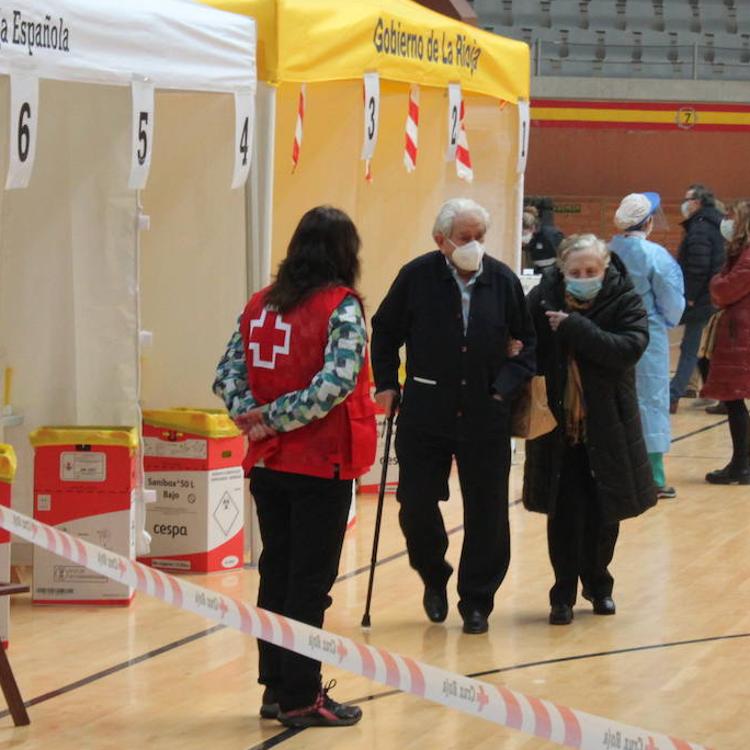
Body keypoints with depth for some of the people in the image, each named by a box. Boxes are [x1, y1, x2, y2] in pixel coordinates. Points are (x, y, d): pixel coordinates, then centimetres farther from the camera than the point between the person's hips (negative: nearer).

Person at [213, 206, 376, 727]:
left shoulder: (260, 305, 7)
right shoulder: (341, 306, -11)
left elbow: (228, 374, 3)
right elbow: (336, 383, -22)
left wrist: (251, 415, -9)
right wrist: (272, 418, -16)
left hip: (268, 464, 6)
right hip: (322, 467, -6)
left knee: (276, 576, 14)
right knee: (310, 583, 1)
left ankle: (277, 689, 19)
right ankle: (301, 699, 5)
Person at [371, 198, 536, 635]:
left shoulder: (504, 281, -1)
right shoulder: (417, 278, -5)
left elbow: (527, 342, 10)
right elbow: (385, 332, 9)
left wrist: (508, 385, -3)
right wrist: (387, 384, 2)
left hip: (486, 418, 1)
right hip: (425, 415, -1)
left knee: (487, 513, 4)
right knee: (416, 505, 3)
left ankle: (477, 600, 19)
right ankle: (435, 579, 31)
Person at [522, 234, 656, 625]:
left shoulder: (625, 301, -7)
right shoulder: (543, 299, -5)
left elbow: (630, 348, -22)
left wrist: (575, 328, -26)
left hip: (607, 428, 0)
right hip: (557, 425, 0)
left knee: (604, 513, 10)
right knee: (564, 512, -1)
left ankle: (598, 584, 31)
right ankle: (564, 594, 11)